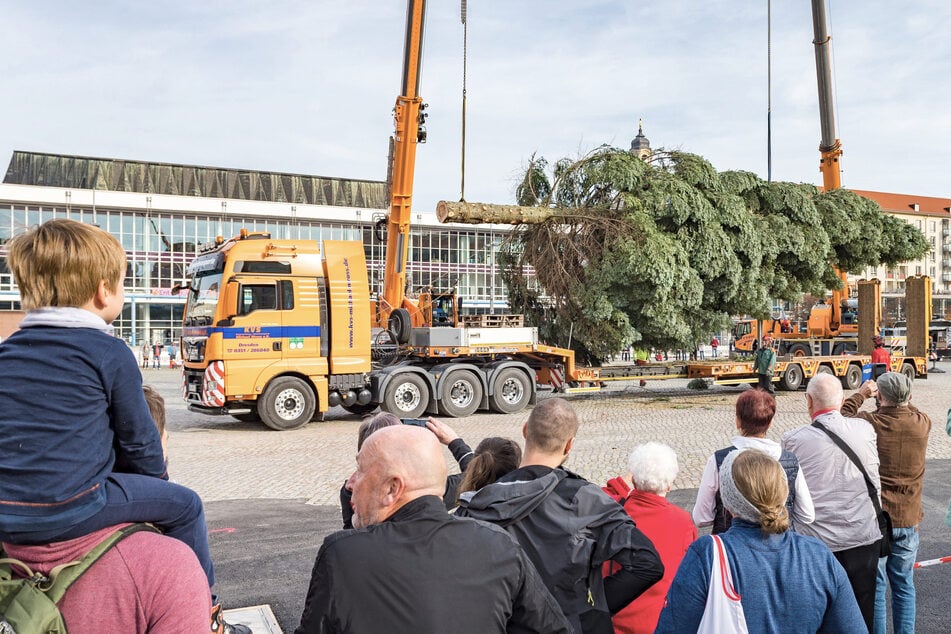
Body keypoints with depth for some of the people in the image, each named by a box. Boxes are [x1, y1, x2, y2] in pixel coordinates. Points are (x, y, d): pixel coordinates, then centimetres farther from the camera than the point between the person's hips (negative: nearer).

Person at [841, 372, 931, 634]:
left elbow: (842, 417, 4)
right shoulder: (923, 422, -8)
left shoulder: (868, 423, -17)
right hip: (908, 518, 3)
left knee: (875, 587, 8)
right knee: (904, 586, 16)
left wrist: (860, 394, 13)